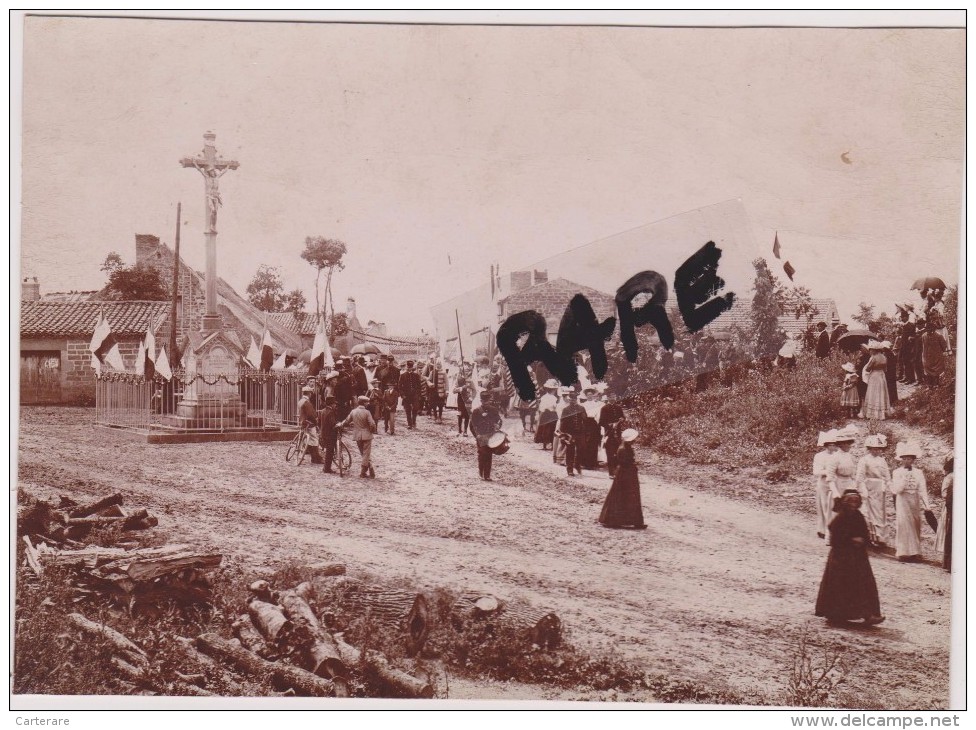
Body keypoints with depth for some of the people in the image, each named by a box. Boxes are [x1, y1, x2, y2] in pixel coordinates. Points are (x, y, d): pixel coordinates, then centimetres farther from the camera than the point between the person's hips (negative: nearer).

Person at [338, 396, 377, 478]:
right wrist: (373, 430, 5)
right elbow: (372, 424, -16)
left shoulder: (353, 412, 0)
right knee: (367, 454, 5)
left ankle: (371, 472, 16)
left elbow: (347, 421, 8)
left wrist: (340, 425, 26)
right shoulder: (366, 412, -14)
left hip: (357, 436, 5)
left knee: (365, 454, 14)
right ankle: (363, 472, 6)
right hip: (366, 435, -5)